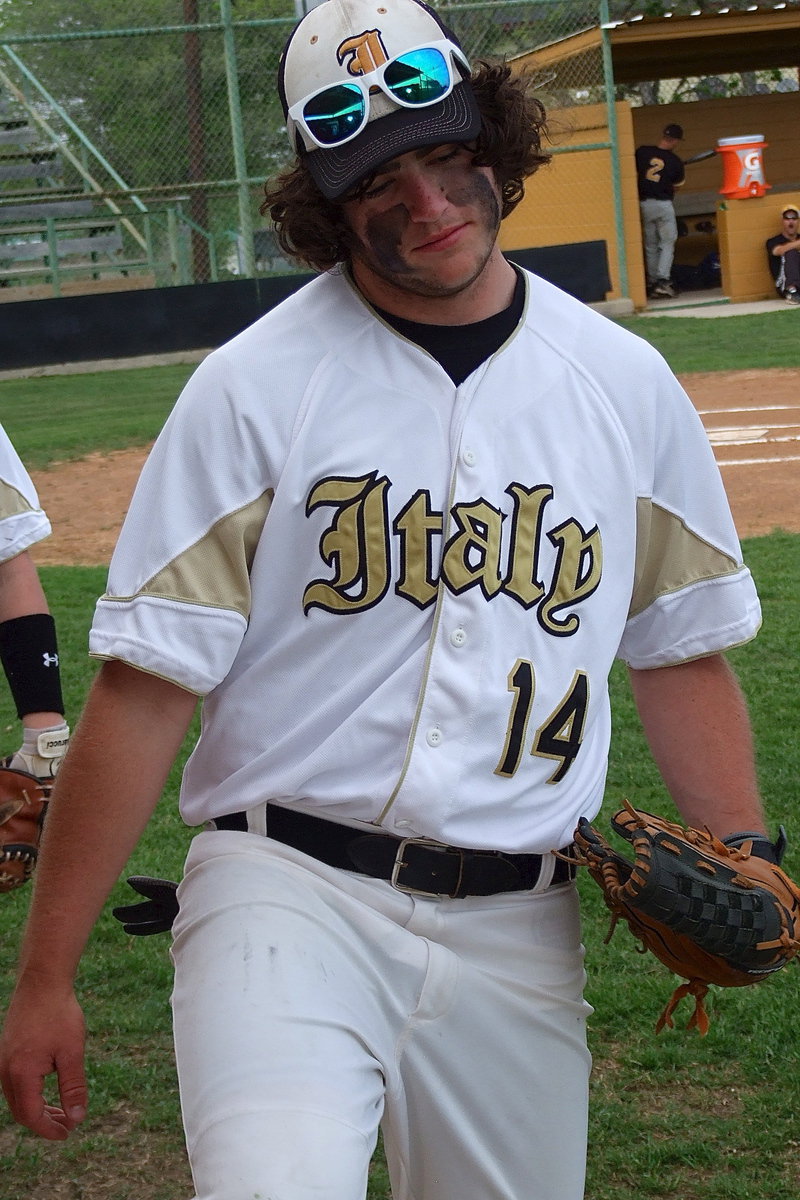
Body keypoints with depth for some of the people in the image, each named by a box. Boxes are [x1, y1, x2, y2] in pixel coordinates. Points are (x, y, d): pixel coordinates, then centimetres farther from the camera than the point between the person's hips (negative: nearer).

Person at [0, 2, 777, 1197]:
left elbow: (684, 652, 16)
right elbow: (146, 687, -6)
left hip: (519, 931, 4)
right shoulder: (253, 389, -4)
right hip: (290, 896, -4)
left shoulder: (627, 382, 8)